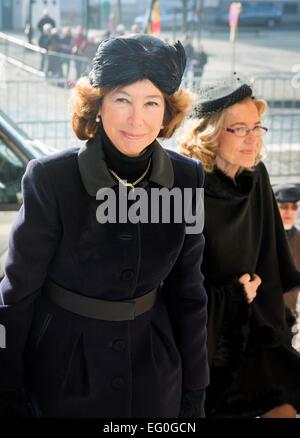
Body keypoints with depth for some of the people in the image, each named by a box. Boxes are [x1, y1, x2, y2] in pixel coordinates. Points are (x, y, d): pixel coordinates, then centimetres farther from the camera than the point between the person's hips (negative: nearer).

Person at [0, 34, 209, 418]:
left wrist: (194, 392, 4)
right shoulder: (50, 178, -18)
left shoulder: (186, 180, -8)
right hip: (65, 372, -2)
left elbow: (187, 292, 1)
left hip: (154, 374, 3)